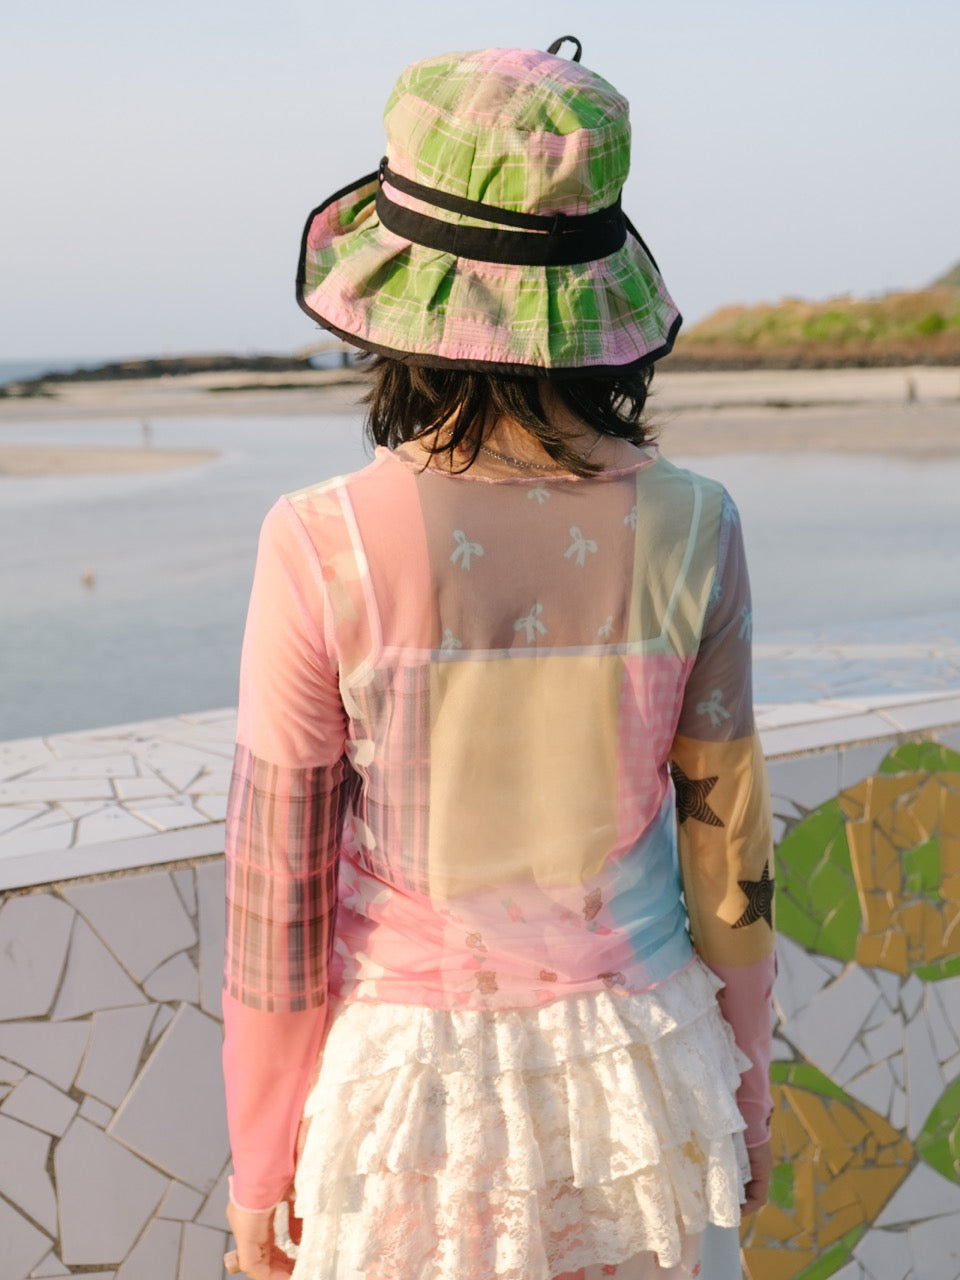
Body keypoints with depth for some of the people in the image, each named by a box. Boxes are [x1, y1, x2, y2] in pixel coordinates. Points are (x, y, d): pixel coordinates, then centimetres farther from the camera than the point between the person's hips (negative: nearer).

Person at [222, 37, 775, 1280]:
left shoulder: (324, 550, -21)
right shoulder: (688, 527, -14)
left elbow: (278, 890, -14)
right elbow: (727, 843, -5)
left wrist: (258, 1162, 1)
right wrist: (746, 1083, 12)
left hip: (411, 1077, -2)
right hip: (627, 1067, 2)